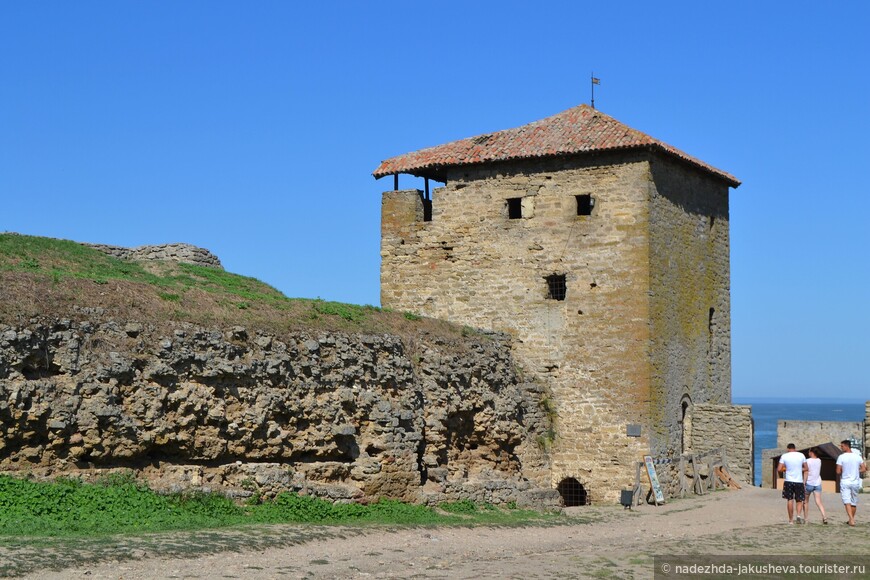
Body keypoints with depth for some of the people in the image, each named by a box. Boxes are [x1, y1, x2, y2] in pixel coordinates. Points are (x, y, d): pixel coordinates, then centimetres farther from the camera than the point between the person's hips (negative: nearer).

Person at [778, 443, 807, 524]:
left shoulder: (784, 456, -2)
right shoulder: (801, 455, 1)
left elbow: (779, 469, -5)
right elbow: (806, 469, 6)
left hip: (789, 481, 0)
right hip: (799, 481, 0)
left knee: (790, 500, 7)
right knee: (799, 500, 9)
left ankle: (791, 520, 8)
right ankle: (799, 515, -15)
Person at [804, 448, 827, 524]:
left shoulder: (808, 461, -9)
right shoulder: (819, 461, 7)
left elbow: (806, 472, -14)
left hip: (809, 483, -4)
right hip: (817, 483, 4)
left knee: (806, 501, 11)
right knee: (818, 502, -3)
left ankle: (806, 519, 13)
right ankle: (824, 516, -22)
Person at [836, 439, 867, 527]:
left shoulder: (841, 457, -11)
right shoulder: (857, 456, 1)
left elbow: (838, 472, -12)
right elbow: (864, 469, 2)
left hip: (845, 482, -4)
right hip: (855, 482, 4)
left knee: (847, 502, -6)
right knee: (854, 502, 14)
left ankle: (851, 520, -21)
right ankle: (851, 520, 24)